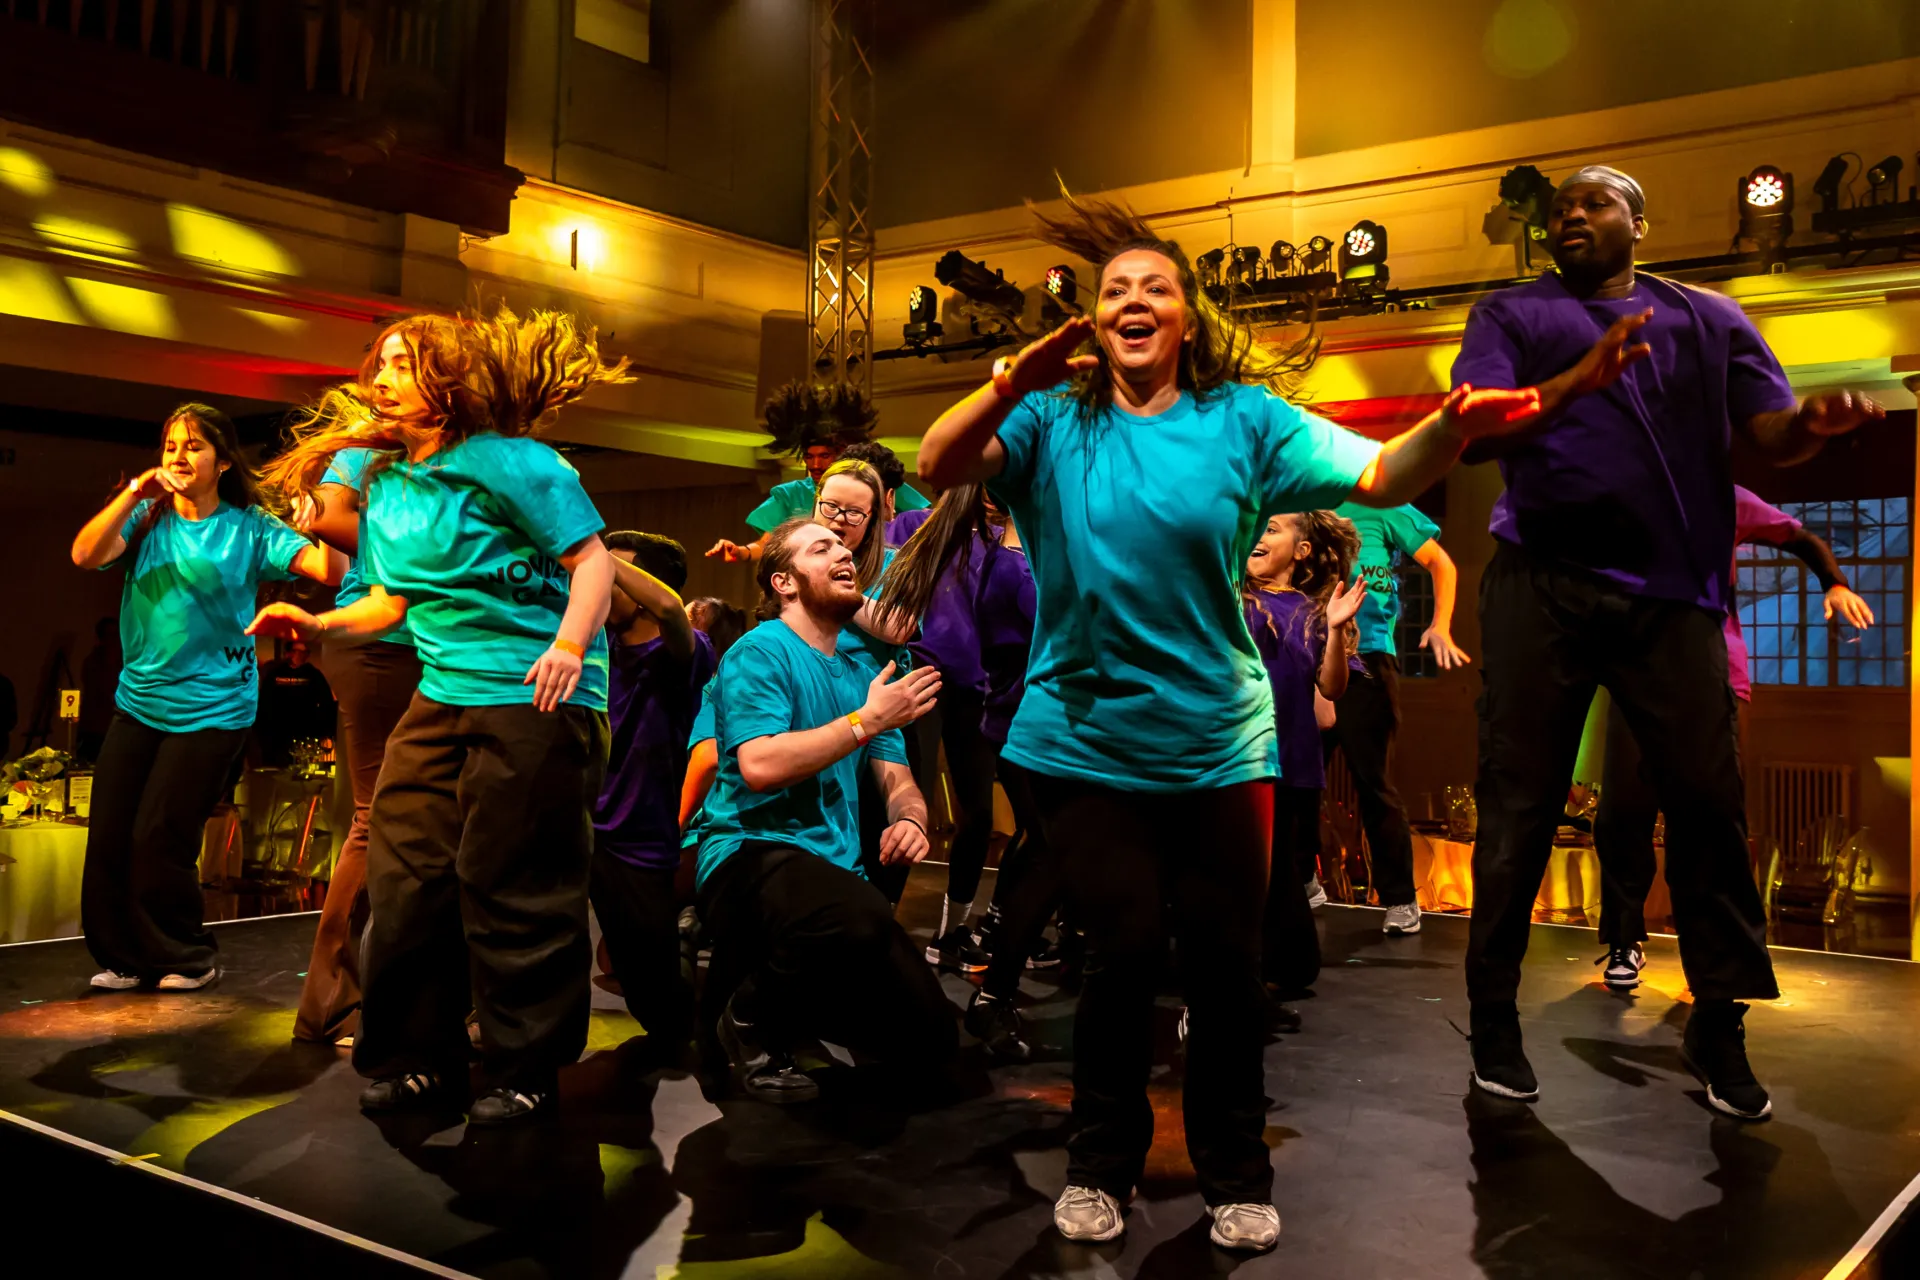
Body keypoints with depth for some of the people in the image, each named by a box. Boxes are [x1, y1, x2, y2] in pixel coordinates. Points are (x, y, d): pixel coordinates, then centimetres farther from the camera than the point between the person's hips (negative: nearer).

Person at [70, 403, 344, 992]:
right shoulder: (147, 519, 5)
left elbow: (331, 570, -15)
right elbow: (86, 555, -11)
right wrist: (133, 496, -23)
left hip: (211, 706, -4)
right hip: (138, 700, 4)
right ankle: (126, 958, 23)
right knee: (108, 838, 5)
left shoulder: (249, 528, -4)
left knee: (158, 841, -3)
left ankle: (186, 959, 18)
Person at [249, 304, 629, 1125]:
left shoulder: (505, 461, -7)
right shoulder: (387, 484, 17)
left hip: (535, 696, -8)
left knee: (511, 891, -4)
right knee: (403, 875, 6)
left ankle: (526, 1071, 11)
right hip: (444, 695, 8)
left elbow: (592, 558, -12)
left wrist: (569, 644, -27)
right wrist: (319, 623, 8)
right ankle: (419, 1058, 21)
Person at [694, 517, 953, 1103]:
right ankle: (750, 1017, -8)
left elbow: (898, 783, 13)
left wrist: (909, 820, -11)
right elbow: (760, 766, -21)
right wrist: (867, 720, -15)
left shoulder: (863, 674, 16)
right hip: (751, 855, -7)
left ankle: (781, 996, 22)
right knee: (859, 918, -41)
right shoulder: (760, 652, -5)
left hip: (833, 868, 8)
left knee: (931, 1037, -2)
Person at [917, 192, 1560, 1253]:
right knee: (1126, 946, -2)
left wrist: (1452, 429, -32)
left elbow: (1379, 476, -11)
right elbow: (940, 469, -15)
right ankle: (1100, 1165, 23)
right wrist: (1008, 388, -33)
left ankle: (1235, 1175, 28)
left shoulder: (1244, 419, -1)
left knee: (1224, 956, 6)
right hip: (1084, 739, -1)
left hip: (1215, 741, 1)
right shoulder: (1053, 422, 0)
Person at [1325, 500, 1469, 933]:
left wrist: (1440, 628, -3)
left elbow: (1441, 563, 6)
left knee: (1373, 783, -3)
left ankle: (1401, 900, 6)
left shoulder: (1378, 508, 3)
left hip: (1366, 658, -4)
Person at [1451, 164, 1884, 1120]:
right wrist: (1579, 379, -22)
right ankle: (1494, 1023, 10)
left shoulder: (1709, 319, 16)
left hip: (1672, 591, 2)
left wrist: (1816, 422, -18)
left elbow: (1772, 435, 6)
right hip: (1542, 587, -2)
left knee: (1708, 801, 1)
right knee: (1519, 809, 0)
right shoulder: (1511, 315, 10)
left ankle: (1719, 1025, 14)